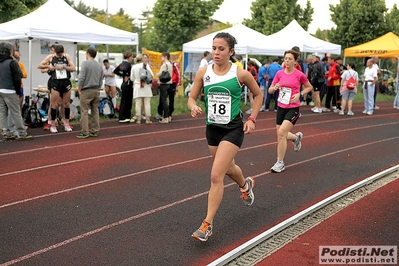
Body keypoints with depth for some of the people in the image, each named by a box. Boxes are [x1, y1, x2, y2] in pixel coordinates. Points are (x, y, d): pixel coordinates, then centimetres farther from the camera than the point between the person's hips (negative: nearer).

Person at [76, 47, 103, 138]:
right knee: (95, 111, 11)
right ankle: (94, 131, 13)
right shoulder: (99, 65, 12)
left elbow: (82, 77, -14)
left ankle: (84, 132, -5)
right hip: (96, 91, 6)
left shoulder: (85, 63, -8)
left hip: (86, 90, -6)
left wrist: (79, 89, -3)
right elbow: (101, 80, 12)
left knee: (84, 111, -3)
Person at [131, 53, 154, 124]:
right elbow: (151, 74, -4)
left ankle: (138, 119, 2)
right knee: (147, 103, 2)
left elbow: (132, 78, 9)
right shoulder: (146, 65, -2)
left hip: (137, 86, 2)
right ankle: (148, 119, 2)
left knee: (138, 103, 3)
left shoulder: (134, 67, 4)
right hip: (146, 86, -2)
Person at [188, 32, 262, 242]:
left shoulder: (241, 73, -11)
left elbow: (258, 94, 5)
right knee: (228, 168, 25)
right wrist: (193, 107, -20)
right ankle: (245, 185, 61)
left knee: (216, 175, -14)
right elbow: (192, 98, 3)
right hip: (212, 128, 5)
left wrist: (252, 119, -4)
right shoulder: (203, 72, -4)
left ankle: (208, 224, -1)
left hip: (233, 129, -5)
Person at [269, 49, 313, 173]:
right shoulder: (279, 73, 1)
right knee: (280, 135, 11)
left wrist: (299, 94, -9)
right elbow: (270, 90, 6)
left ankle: (280, 163, -4)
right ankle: (296, 137, 46)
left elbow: (309, 87, 8)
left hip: (293, 108, -5)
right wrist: (274, 88, -17)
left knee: (281, 132, -18)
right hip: (281, 107, 5)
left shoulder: (299, 75, -8)